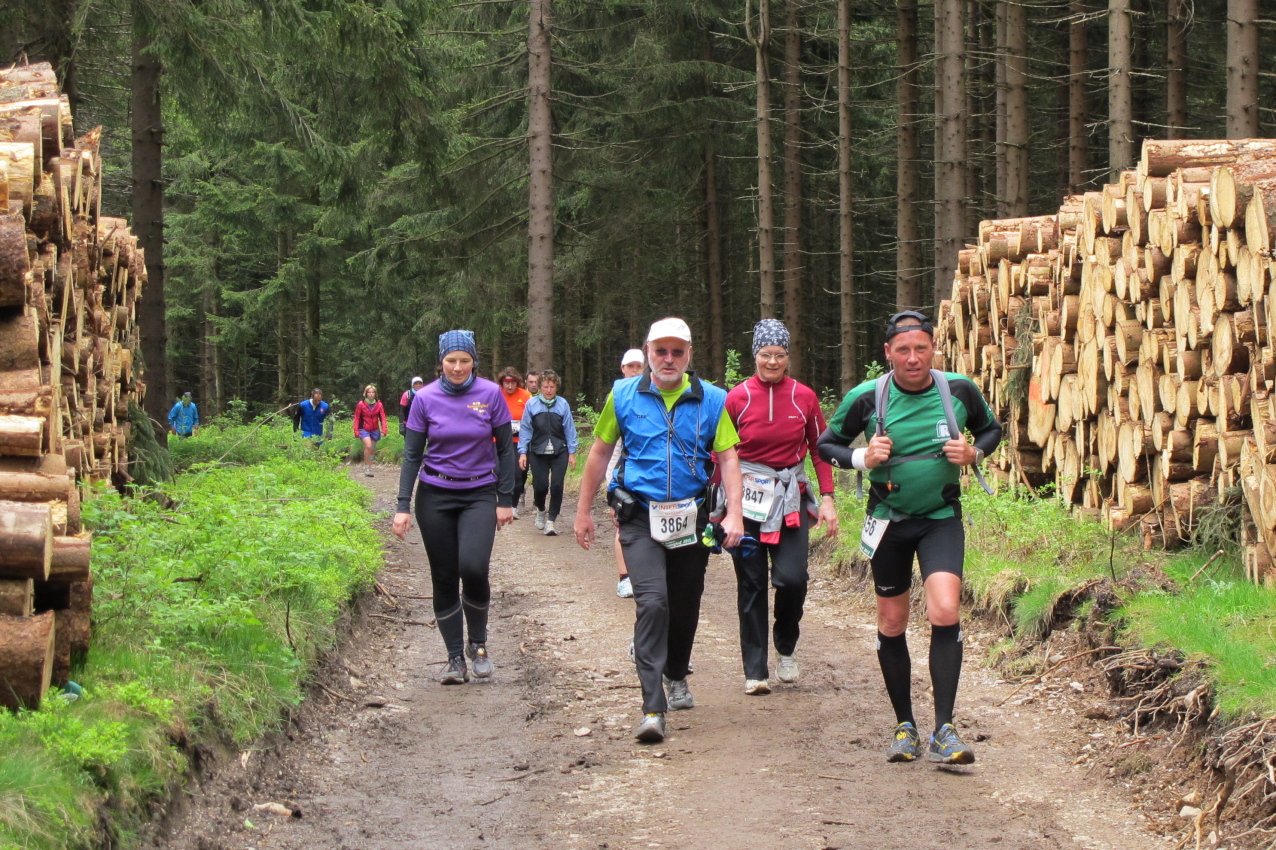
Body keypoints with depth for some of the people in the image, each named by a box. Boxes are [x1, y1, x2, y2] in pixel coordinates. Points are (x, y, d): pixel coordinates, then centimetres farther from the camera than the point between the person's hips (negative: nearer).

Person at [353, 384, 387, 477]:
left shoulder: (379, 404, -3)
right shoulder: (361, 404, -7)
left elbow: (382, 417, -2)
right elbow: (357, 418, -3)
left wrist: (383, 430, -11)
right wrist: (356, 431, -7)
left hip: (375, 430, 3)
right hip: (364, 430, -3)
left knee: (372, 449, 9)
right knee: (368, 446, -21)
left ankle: (369, 468, 22)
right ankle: (367, 467, -12)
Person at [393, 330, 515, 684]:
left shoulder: (490, 394, -4)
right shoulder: (426, 399, -3)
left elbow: (505, 448, 3)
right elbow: (412, 455, 1)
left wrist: (505, 499, 0)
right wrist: (403, 507, -6)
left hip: (479, 495, -1)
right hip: (435, 496, 1)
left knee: (473, 568, -20)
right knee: (444, 578, 2)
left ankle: (478, 644, 3)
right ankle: (455, 659, 10)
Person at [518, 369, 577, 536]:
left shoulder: (563, 404, -1)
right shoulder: (532, 404, -2)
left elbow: (569, 429, 4)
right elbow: (525, 429, 3)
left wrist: (572, 453, 3)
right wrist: (523, 452, -1)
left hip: (559, 453, 0)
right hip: (538, 453, 0)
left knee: (557, 486, -6)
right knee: (540, 485, -3)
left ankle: (550, 521, 7)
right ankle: (541, 510, 30)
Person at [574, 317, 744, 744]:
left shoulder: (712, 400, 1)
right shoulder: (624, 396, 1)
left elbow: (728, 457, -1)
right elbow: (600, 453, 9)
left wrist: (734, 514, -12)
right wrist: (583, 512, 10)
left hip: (691, 516, 2)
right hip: (640, 517, -2)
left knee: (685, 606, 14)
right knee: (652, 604, -17)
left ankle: (676, 676, 43)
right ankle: (653, 707, -19)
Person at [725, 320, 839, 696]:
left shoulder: (804, 398, 2)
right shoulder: (737, 398, -2)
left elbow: (819, 450, 9)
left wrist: (827, 498, 2)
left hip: (791, 498, 1)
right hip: (747, 496, -1)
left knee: (791, 577, -14)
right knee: (751, 584, 1)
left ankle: (786, 649, 13)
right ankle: (755, 671, 8)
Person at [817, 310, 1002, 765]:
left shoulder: (959, 390, -8)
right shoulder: (866, 398, -11)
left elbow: (991, 429, 10)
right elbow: (827, 443, 3)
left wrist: (973, 452, -11)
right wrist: (862, 459, -17)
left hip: (942, 517, -1)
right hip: (889, 519, 1)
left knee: (945, 613, -19)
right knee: (891, 624, 7)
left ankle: (944, 731, -14)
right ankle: (904, 726, 23)